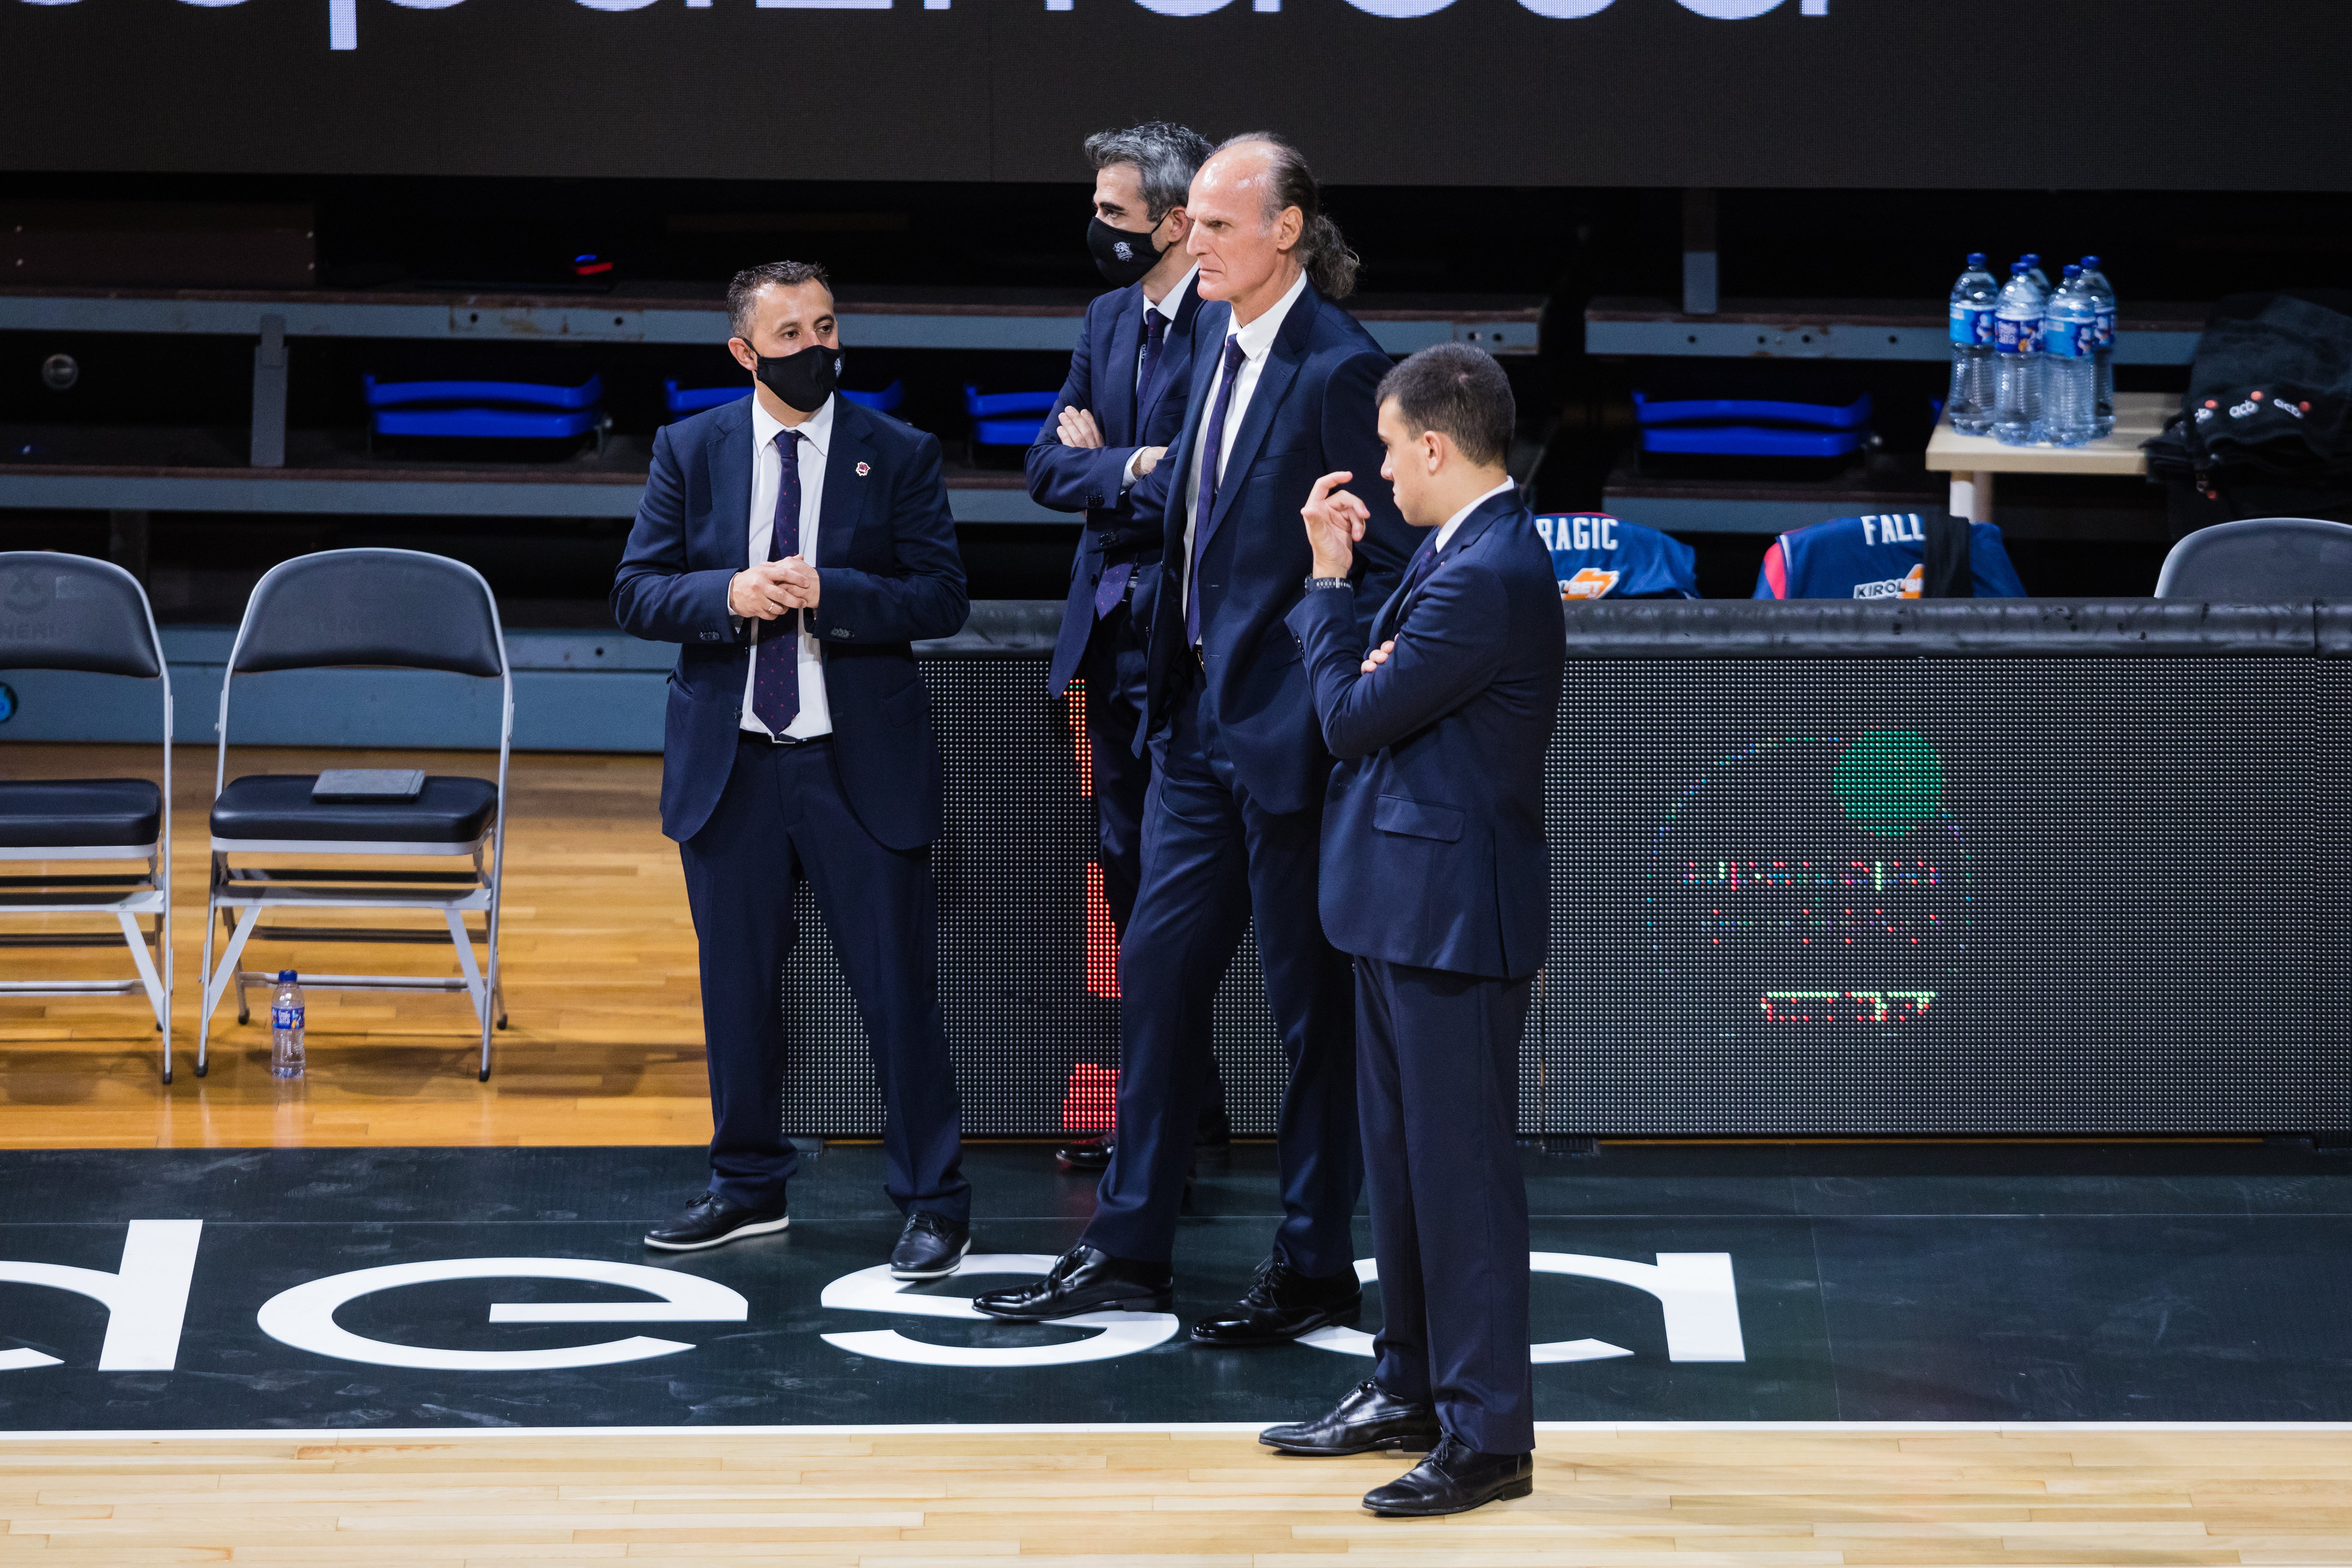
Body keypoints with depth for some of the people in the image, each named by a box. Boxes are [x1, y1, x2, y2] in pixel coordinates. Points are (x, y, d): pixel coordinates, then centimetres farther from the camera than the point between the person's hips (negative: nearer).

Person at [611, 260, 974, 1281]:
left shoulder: (900, 455, 0)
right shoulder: (691, 452, 5)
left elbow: (942, 598, -6)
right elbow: (635, 594, 2)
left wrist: (827, 594, -20)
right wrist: (729, 595, -16)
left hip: (861, 766, -2)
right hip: (729, 766, 2)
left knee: (899, 990, -2)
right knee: (737, 987, 12)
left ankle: (934, 1205, 7)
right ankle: (749, 1188, 26)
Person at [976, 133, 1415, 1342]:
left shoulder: (1336, 368, -17)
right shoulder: (1220, 337, 9)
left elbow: (1390, 562, -17)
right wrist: (1147, 477, 10)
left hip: (1289, 729, -9)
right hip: (1199, 714, 9)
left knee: (1308, 997, 3)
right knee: (1157, 967, 12)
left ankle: (1316, 1267, 14)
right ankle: (1129, 1251, 22)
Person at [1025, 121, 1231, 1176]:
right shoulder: (1108, 319, 13)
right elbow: (1049, 467, 8)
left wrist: (1104, 463, -8)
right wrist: (1134, 469, -10)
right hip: (1111, 628, 9)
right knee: (1129, 874, 13)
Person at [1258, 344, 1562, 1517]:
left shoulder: (1488, 580, -22)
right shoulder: (1453, 552, 10)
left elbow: (1352, 717, -17)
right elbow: (1379, 694, 13)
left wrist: (1329, 584, -4)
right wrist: (1369, 668, -10)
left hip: (1452, 910, -10)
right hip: (1405, 903, 10)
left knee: (1461, 1168, -4)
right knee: (1401, 1157, 18)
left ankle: (1489, 1437, 2)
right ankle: (1410, 1388, 30)